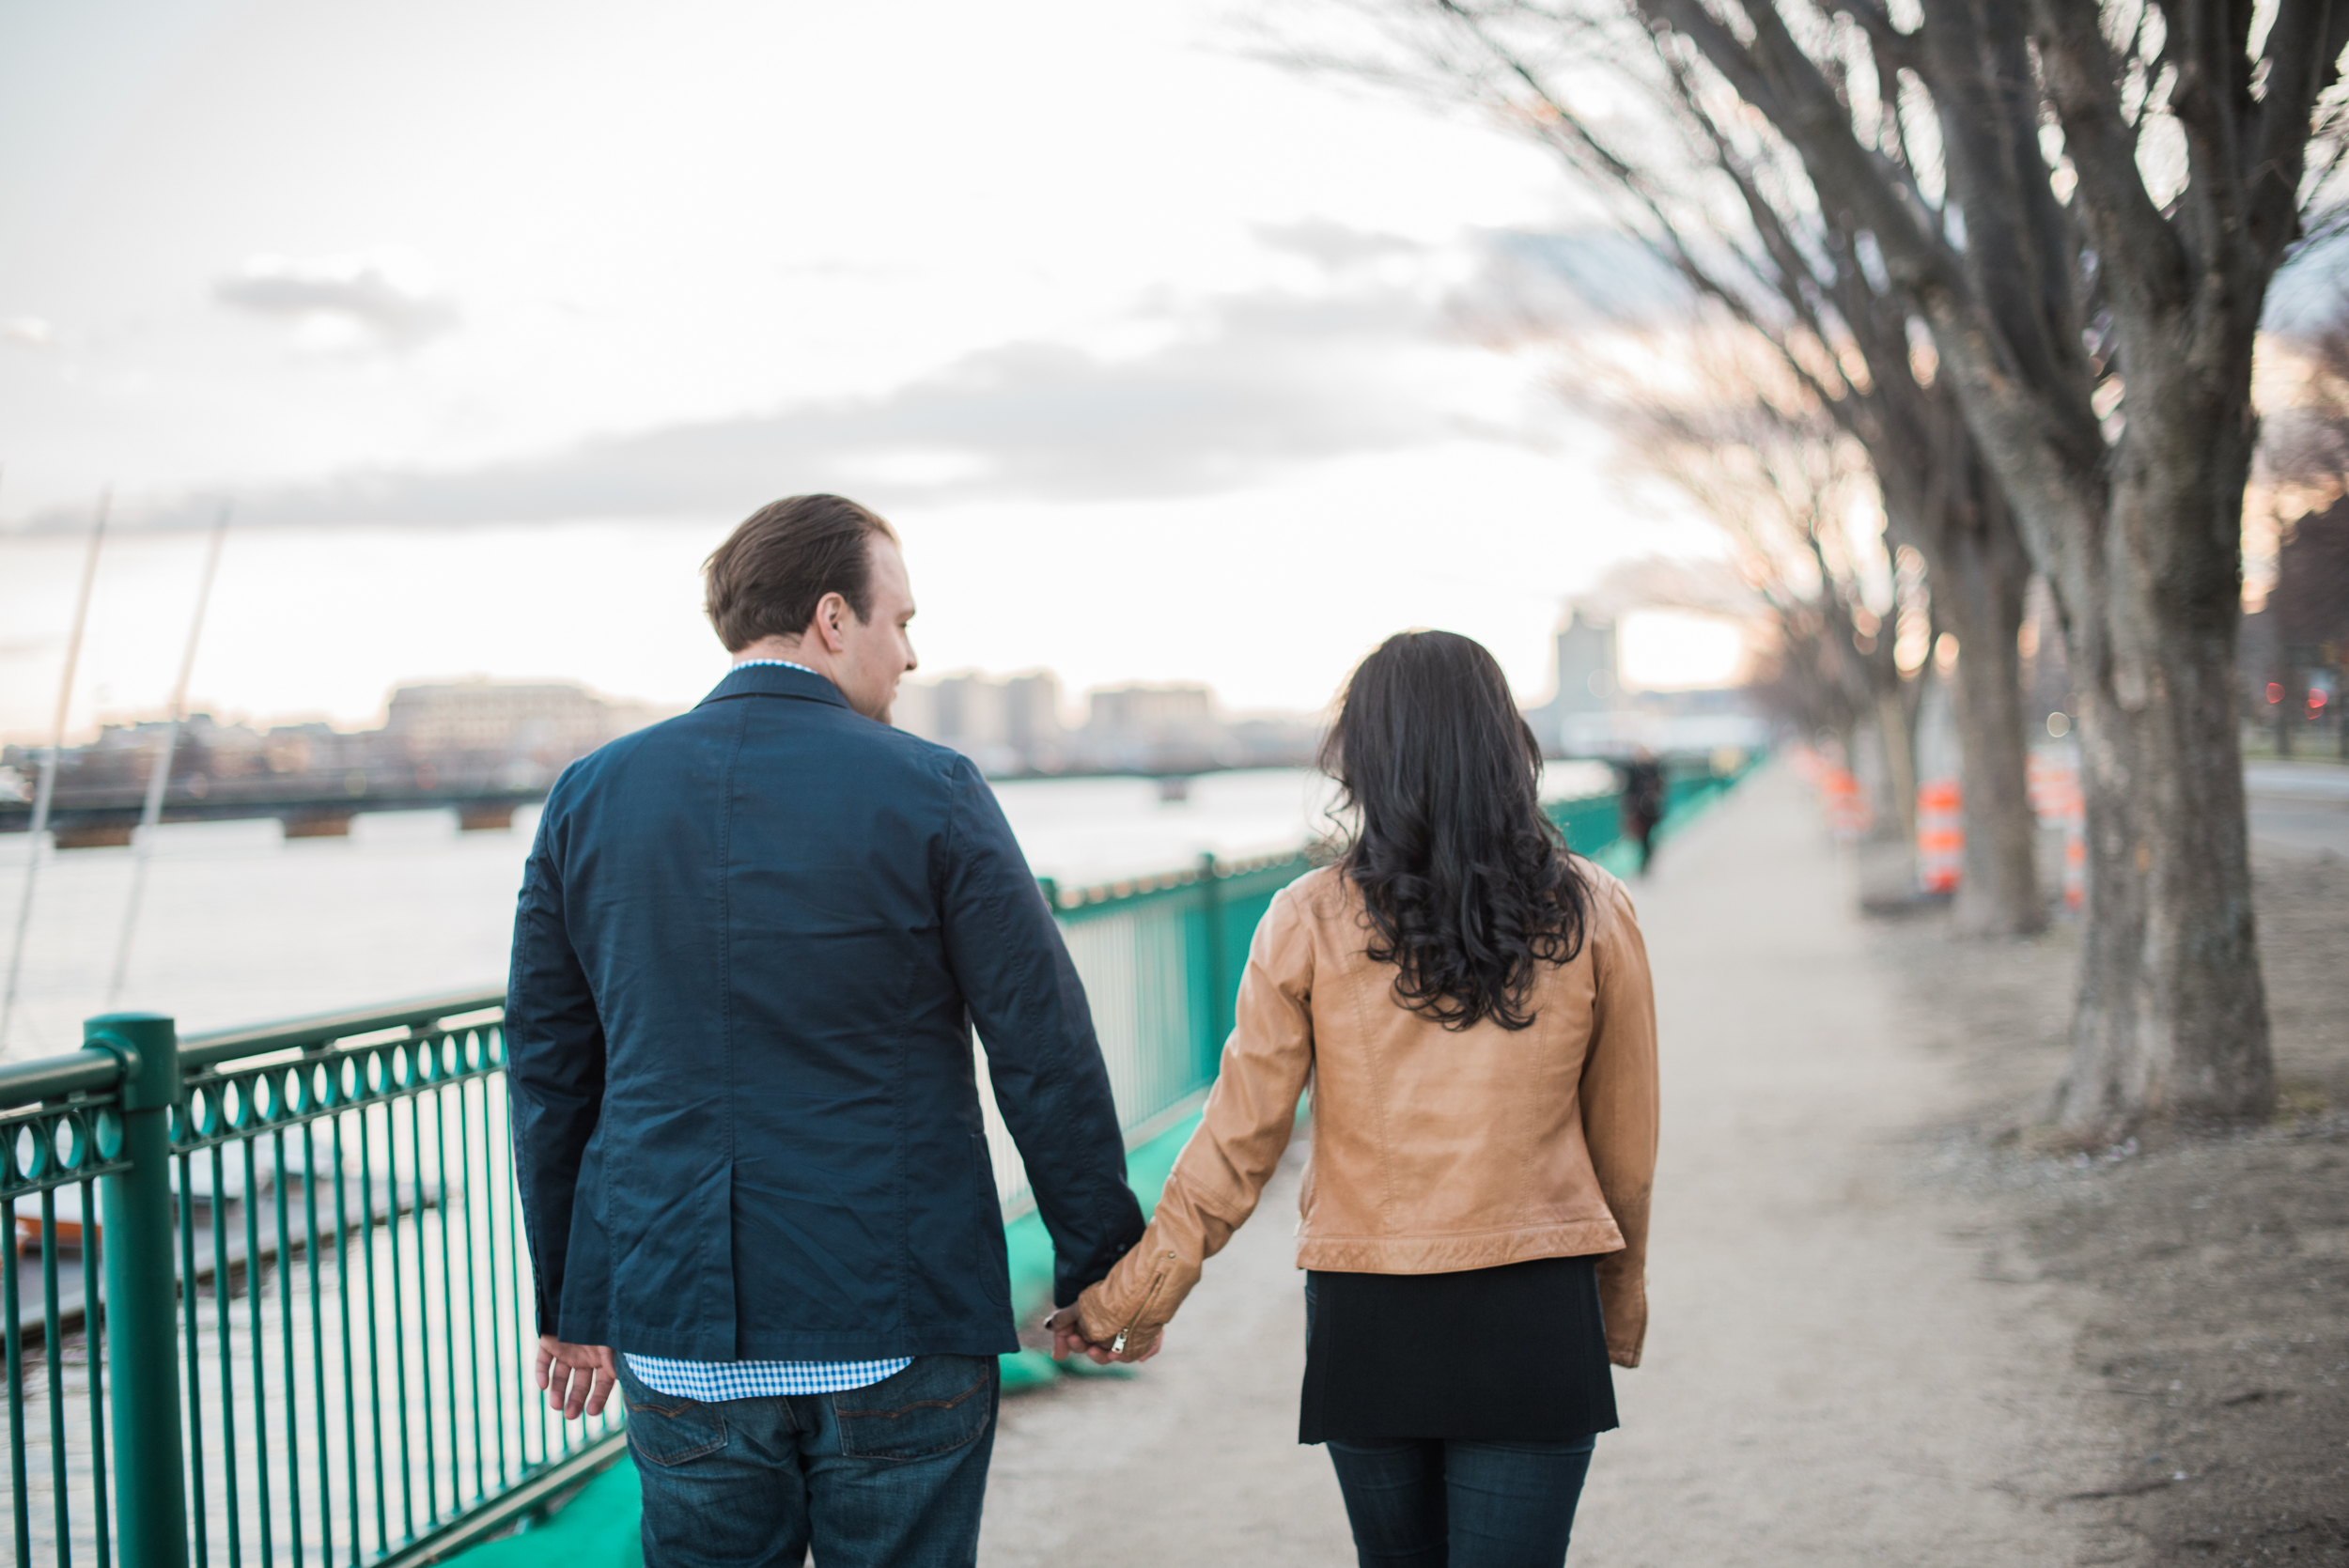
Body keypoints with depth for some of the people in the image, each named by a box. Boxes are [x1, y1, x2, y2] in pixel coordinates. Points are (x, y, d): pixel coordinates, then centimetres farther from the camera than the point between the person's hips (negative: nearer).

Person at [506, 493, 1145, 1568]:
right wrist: (1101, 1262, 5)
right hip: (898, 1328, -3)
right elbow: (1043, 1048, -6)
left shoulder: (590, 796, 4)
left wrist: (571, 1302, 17)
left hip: (679, 1336, 4)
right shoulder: (930, 796, -7)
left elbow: (548, 1070, 9)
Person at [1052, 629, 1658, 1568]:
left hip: (1366, 1316, 1)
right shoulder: (1591, 916, -3)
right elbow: (1625, 1146, 5)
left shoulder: (1311, 921, -6)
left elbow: (1237, 1146, -4)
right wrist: (1619, 1307, 20)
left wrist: (1128, 1302, 7)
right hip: (1534, 1314, -1)